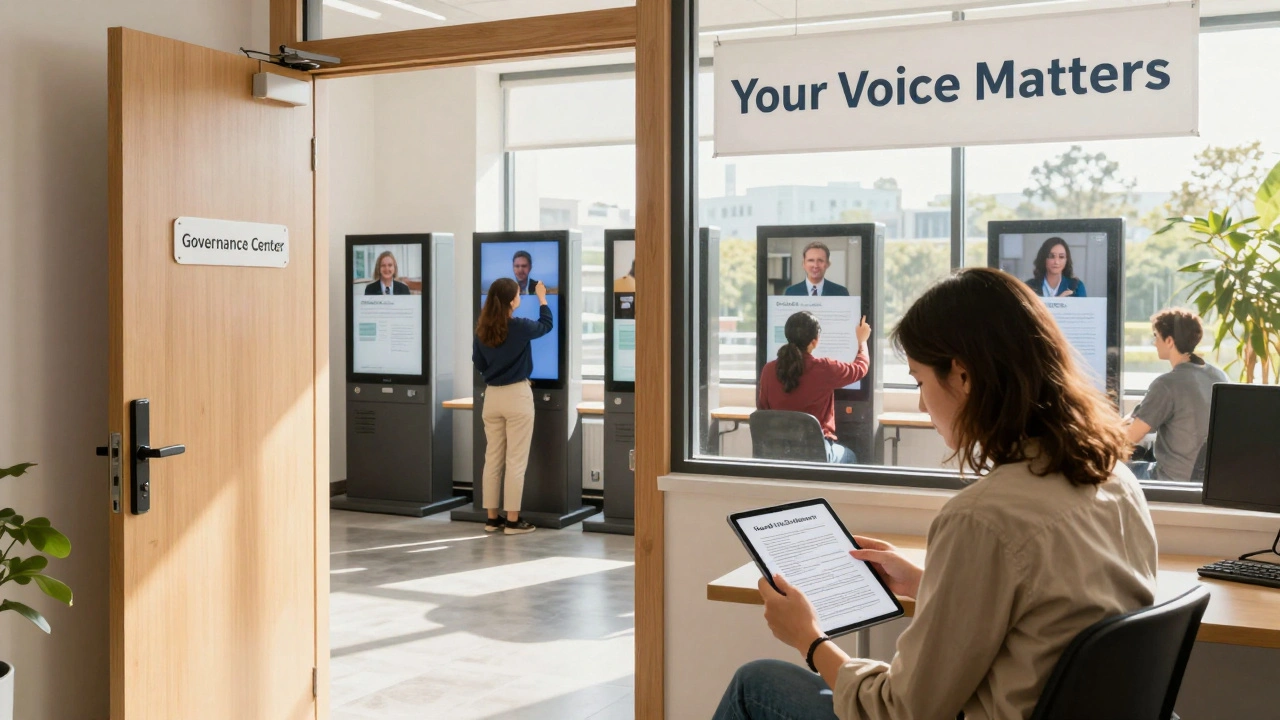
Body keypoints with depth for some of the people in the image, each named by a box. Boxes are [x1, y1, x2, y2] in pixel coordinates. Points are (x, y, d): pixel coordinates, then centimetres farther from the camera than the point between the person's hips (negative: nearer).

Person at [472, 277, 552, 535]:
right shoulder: (520, 327, -13)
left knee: (492, 459, 10)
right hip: (517, 396, -5)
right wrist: (542, 298, 21)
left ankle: (492, 518, 14)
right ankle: (513, 520, 1)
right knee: (516, 461, 0)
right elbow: (546, 325, 7)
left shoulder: (482, 330, -1)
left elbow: (479, 364, 10)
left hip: (492, 396, 5)